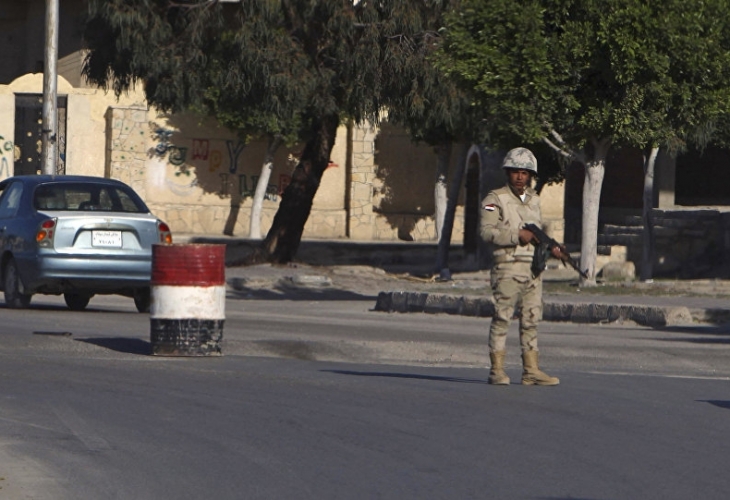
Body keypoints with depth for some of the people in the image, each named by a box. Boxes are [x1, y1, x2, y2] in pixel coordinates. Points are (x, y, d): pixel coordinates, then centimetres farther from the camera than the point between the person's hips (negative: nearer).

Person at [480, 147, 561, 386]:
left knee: (531, 320, 6)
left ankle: (531, 371, 9)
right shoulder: (496, 199, -3)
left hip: (533, 269, 6)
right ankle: (497, 370, -3)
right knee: (502, 317, -6)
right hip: (508, 267, -6)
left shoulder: (533, 200, 17)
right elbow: (487, 231, -13)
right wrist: (517, 236, -19)